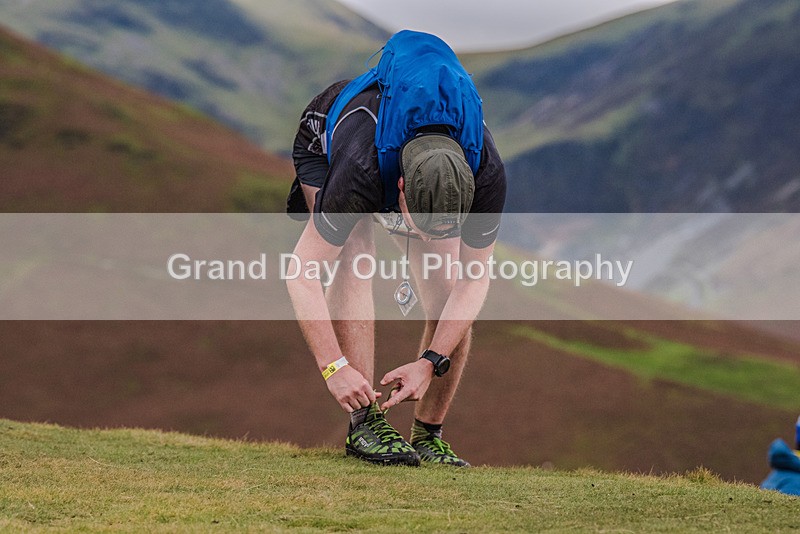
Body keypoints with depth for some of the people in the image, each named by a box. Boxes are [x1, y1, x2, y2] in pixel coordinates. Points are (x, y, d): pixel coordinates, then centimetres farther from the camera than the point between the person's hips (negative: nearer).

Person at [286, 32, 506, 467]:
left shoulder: (487, 175, -37)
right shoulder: (361, 170, -46)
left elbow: (473, 280, -23)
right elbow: (302, 272, -38)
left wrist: (429, 363, -30)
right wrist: (333, 367, -43)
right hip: (326, 143, -3)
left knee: (450, 295, -15)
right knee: (356, 257, -31)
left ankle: (428, 436, -1)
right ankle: (366, 423, -29)